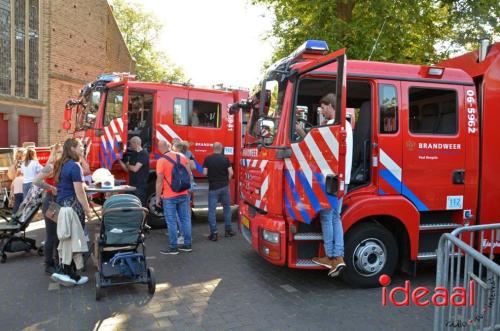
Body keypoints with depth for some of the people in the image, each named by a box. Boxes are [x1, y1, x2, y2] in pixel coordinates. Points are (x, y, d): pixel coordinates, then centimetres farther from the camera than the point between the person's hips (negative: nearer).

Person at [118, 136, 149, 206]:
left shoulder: (144, 154, -12)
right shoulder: (133, 154, 14)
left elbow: (135, 169, -18)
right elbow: (127, 169, 13)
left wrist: (127, 165, -1)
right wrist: (119, 160, 3)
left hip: (141, 186, -8)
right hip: (132, 185, 8)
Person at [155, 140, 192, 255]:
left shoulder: (161, 161, -12)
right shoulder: (182, 157, 2)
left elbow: (159, 181, -12)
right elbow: (189, 173, 8)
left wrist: (158, 197, -5)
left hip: (169, 197, -5)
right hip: (184, 194, 5)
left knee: (171, 222, 4)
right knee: (185, 219, 12)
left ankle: (173, 247, 9)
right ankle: (187, 244, 20)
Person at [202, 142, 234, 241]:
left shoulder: (208, 159, -4)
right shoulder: (225, 158, -2)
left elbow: (205, 173, -7)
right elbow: (231, 173, -7)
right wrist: (227, 181, 11)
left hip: (213, 187, -1)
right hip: (224, 186, 2)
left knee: (212, 210, 3)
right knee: (227, 208, 15)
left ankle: (214, 233, 0)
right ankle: (228, 230, 20)